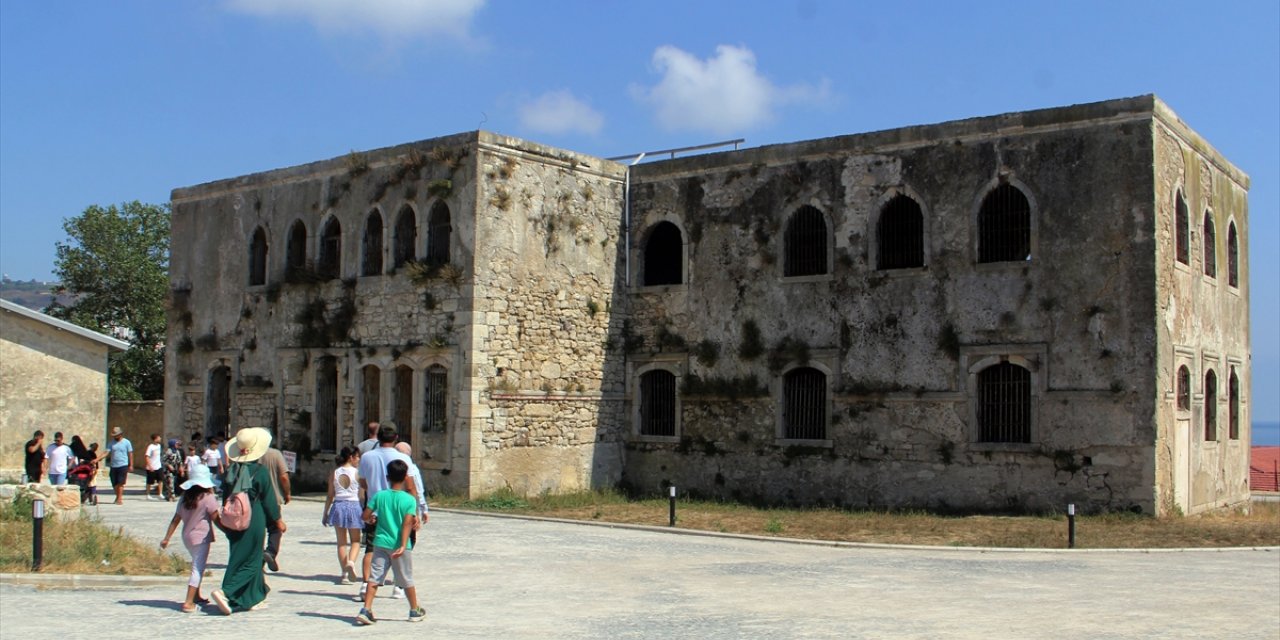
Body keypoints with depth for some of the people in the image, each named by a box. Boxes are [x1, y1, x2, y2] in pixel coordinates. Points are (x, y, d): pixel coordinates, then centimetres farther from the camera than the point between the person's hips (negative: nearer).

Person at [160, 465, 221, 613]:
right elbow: (216, 520, -11)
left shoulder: (185, 498, 6)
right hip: (201, 537, -7)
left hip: (187, 537, 7)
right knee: (198, 569, -5)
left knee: (198, 566, 23)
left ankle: (196, 596, 32)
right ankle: (188, 603, -11)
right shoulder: (208, 498, -13)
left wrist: (167, 538, 12)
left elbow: (175, 520, 8)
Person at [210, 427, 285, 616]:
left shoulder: (231, 469, 1)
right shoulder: (260, 471, -13)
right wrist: (279, 520, 4)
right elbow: (268, 499, -8)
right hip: (254, 521, -6)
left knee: (252, 559, 17)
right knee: (249, 561, 3)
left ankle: (253, 599, 24)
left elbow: (225, 496, 8)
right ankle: (226, 592, -12)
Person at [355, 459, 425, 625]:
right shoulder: (409, 499, -7)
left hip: (381, 543, 2)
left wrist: (373, 519, 22)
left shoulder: (379, 495, -1)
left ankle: (366, 610, -6)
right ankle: (415, 611, 24)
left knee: (374, 577, 4)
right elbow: (407, 524, -16)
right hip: (399, 545, -2)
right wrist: (403, 546, -20)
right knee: (407, 580, 11)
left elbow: (365, 516, 0)